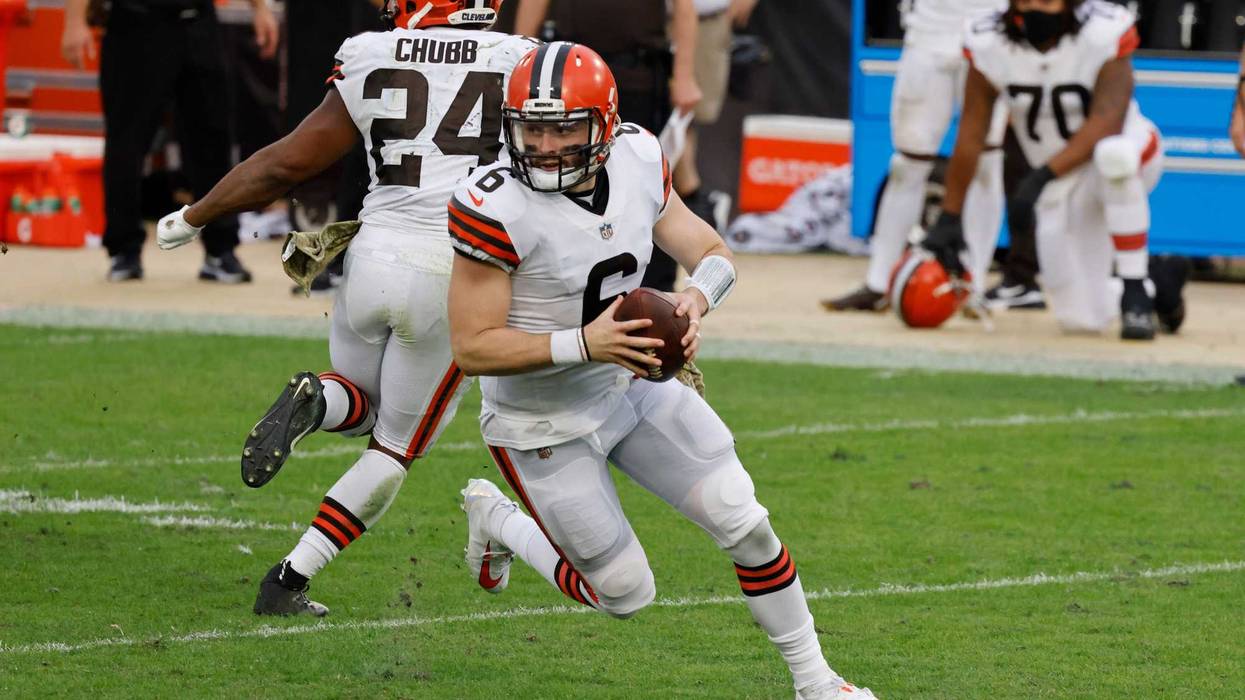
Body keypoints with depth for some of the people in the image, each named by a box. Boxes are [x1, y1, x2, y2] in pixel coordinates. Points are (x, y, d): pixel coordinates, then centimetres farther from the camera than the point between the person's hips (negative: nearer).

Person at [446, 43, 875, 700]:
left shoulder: (637, 161, -11)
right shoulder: (498, 208, -29)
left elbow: (713, 254, 1)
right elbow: (472, 347, -25)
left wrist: (695, 297, -23)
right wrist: (583, 344, -36)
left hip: (634, 383, 5)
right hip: (546, 423, -5)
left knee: (745, 523, 0)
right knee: (625, 595, 4)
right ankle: (497, 519, 31)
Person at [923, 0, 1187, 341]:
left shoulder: (1104, 32, -22)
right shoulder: (989, 42, -13)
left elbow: (1107, 121, -32)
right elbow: (970, 134, -10)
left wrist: (1042, 176, -42)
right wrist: (949, 218, -11)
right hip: (1060, 189, 4)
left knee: (1113, 153, -42)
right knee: (1081, 317, -4)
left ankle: (1136, 293, -27)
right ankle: (1160, 283, 30)